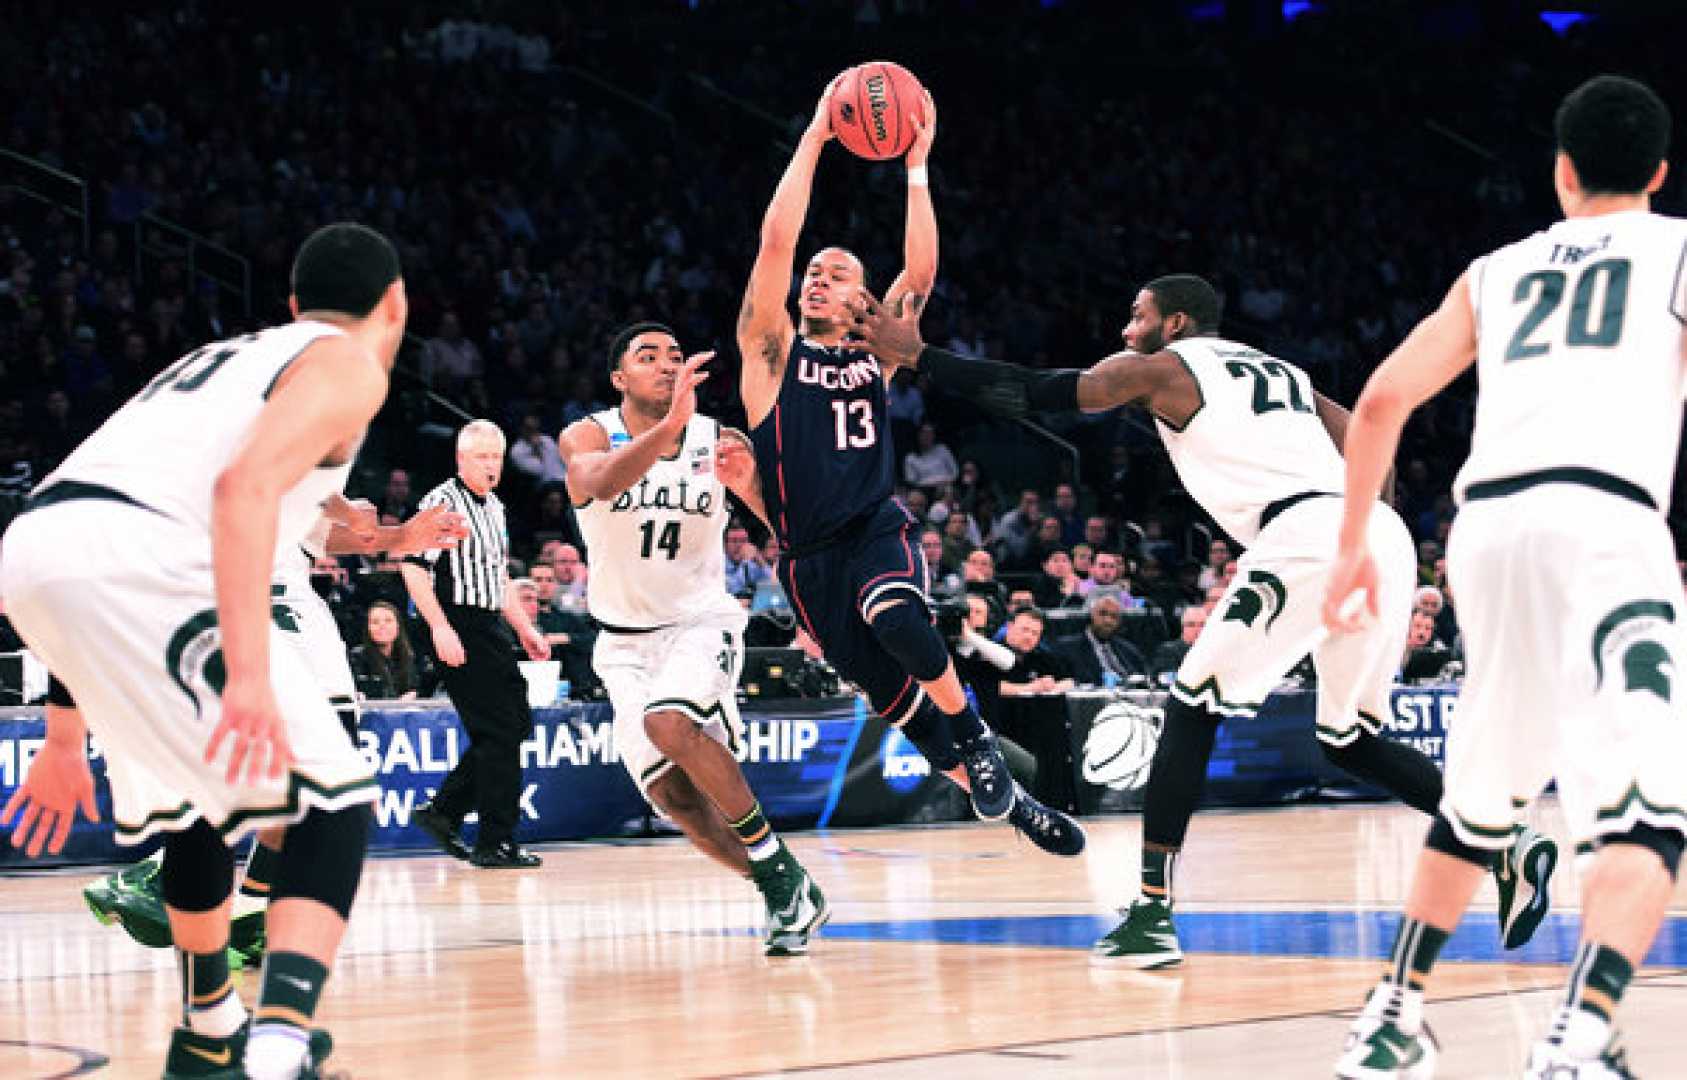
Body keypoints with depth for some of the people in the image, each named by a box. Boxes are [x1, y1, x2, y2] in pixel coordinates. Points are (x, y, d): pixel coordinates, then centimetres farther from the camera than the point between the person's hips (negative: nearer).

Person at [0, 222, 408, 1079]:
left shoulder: (223, 360, 35)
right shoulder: (348, 363, 10)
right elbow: (246, 485, -11)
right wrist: (249, 674, -22)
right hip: (136, 555, -8)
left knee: (196, 793, 30)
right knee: (333, 803, -3)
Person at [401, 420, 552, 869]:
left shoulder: (495, 507, 18)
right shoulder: (442, 502, -10)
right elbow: (413, 567, -17)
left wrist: (524, 629, 23)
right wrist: (440, 628, -23)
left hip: (491, 628, 9)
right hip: (458, 628, -9)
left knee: (516, 724, 10)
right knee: (499, 731, -9)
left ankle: (442, 811, 19)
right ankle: (495, 843, -3)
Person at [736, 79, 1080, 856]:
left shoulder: (873, 352, 8)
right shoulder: (772, 351, 1)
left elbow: (920, 273, -3)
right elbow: (776, 241, -9)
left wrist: (916, 168, -6)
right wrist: (815, 138, -10)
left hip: (878, 529, 0)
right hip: (809, 555, 0)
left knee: (898, 620, -34)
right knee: (894, 697, 2)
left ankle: (975, 740, -13)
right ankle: (1009, 803, 17)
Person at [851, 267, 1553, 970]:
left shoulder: (1159, 368, 12)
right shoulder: (1283, 372, 31)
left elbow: (1033, 394, 10)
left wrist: (918, 355, 16)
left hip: (1306, 538, -7)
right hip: (1385, 537, 7)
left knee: (1192, 707, 2)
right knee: (1348, 740, 20)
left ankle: (1152, 912, -5)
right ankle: (1509, 844, 6)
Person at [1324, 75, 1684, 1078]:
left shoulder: (1498, 271, 26)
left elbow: (1383, 399, 19)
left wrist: (1353, 546, 26)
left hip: (1487, 522, 5)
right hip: (1603, 516, -5)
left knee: (1483, 796, 25)